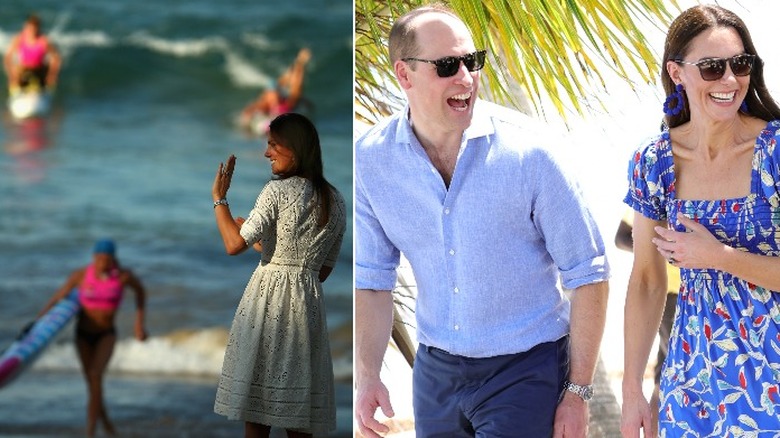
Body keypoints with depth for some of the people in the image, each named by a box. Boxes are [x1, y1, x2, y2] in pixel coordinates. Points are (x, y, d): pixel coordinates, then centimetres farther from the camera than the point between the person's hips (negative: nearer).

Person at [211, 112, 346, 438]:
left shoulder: (278, 191, -9)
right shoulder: (335, 201, 11)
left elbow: (234, 244, -16)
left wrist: (219, 199, -2)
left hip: (268, 297, -6)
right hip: (309, 300, 6)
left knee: (256, 407, 1)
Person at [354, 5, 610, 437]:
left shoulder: (526, 150, -17)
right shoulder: (371, 160, -7)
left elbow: (587, 274, -10)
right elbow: (371, 280, 3)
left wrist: (577, 393, -9)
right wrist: (366, 378, -9)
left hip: (526, 369, -4)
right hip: (435, 369, 4)